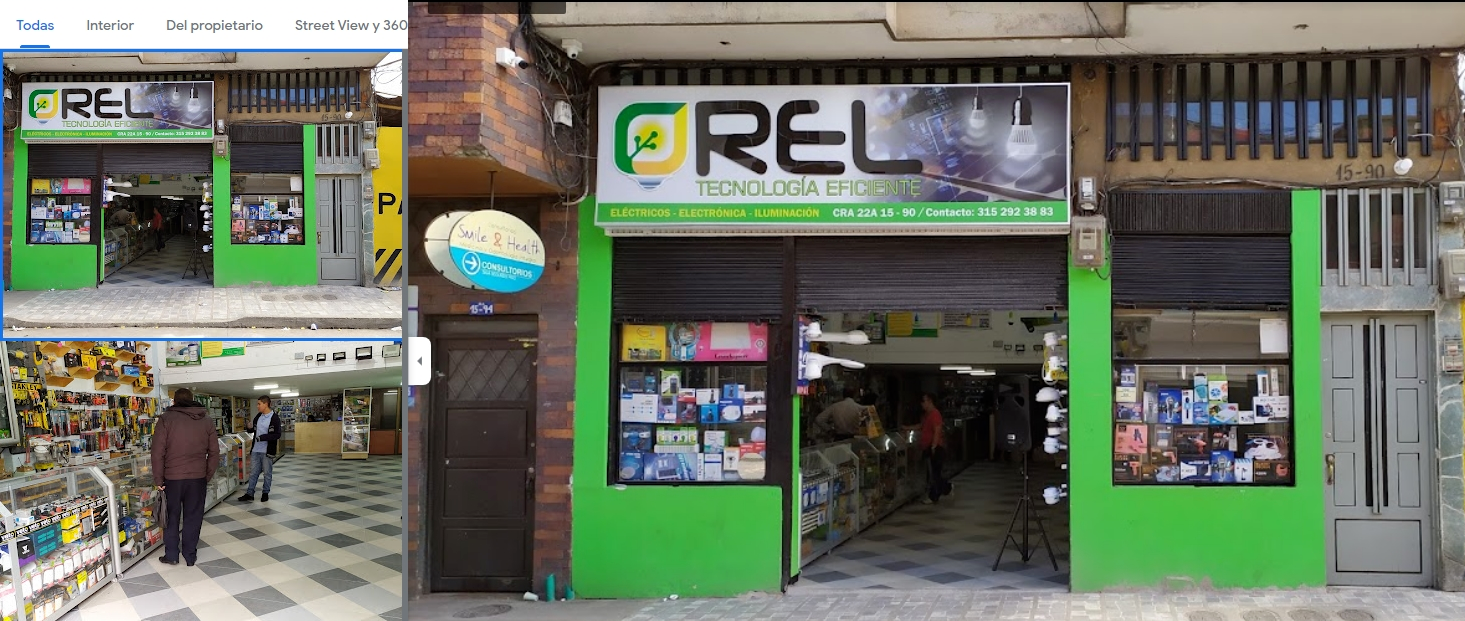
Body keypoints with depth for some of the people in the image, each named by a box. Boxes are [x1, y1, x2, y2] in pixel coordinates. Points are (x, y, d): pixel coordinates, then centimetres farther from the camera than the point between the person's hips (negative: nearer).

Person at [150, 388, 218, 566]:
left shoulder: (166, 419, -5)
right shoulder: (206, 420, 5)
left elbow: (158, 451, -9)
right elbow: (214, 452, 6)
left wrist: (158, 478, -2)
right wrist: (208, 475, 12)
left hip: (172, 478, -2)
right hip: (198, 478, 2)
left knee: (171, 517, 12)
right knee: (193, 517, 10)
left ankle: (171, 555, 17)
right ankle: (190, 556, 15)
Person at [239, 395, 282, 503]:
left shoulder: (274, 418, -10)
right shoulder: (258, 417, 11)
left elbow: (277, 435, -17)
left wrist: (262, 437, -23)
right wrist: (250, 428, 3)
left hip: (267, 451, -6)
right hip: (256, 450, 6)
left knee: (267, 473, 5)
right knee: (253, 472, 8)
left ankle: (265, 493, 17)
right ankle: (250, 494, 11)